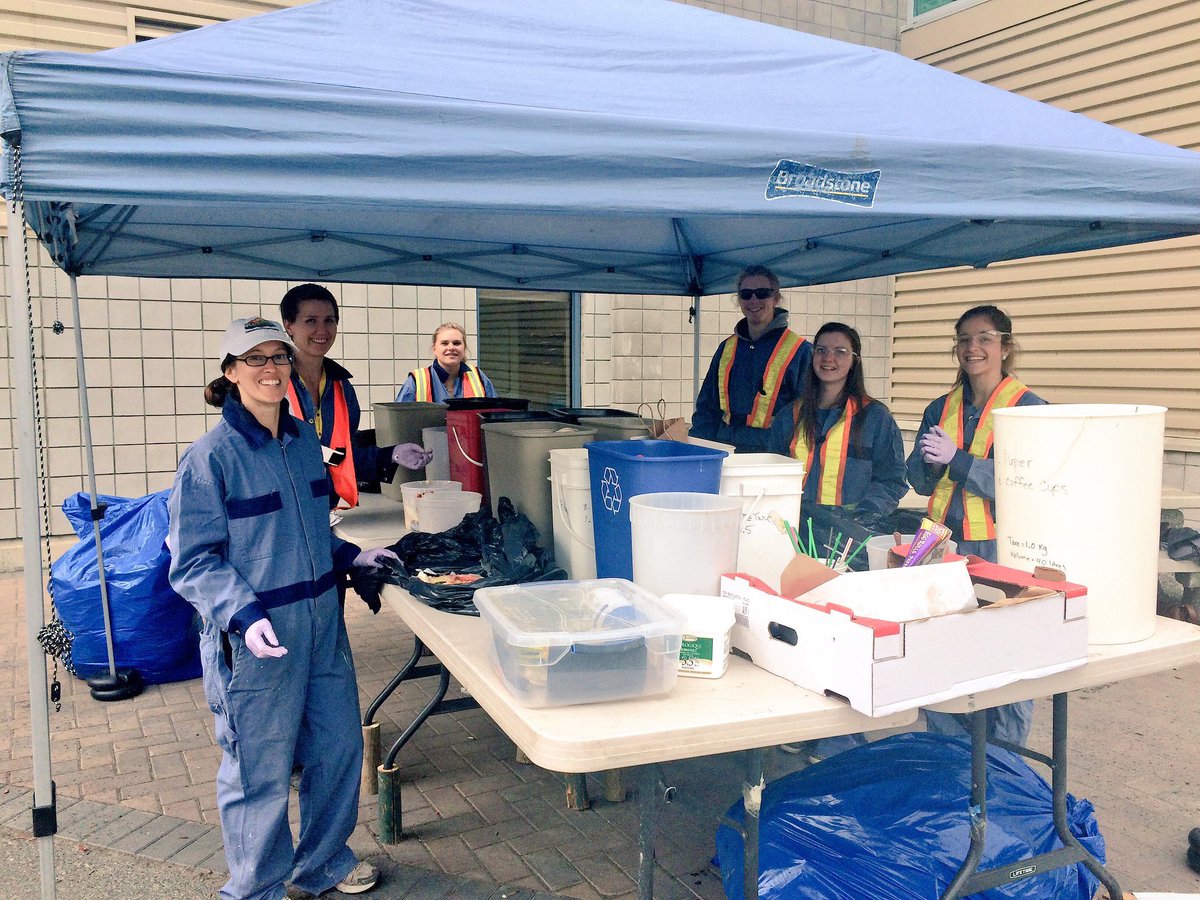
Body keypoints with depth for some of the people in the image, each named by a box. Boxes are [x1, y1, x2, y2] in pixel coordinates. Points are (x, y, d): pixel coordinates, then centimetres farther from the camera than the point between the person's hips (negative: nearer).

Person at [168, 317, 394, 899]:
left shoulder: (305, 440, 7)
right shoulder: (210, 457, -13)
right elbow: (193, 562, -14)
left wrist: (351, 556, 10)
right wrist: (242, 613, -27)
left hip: (322, 623, 7)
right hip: (254, 639, -7)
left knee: (339, 746, 17)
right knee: (260, 770, 7)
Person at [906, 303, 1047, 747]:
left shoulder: (1028, 407, -5)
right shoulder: (941, 408, 11)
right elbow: (918, 481, 7)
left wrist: (956, 459, -22)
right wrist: (930, 462, -14)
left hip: (1002, 548, -4)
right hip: (945, 544, 5)